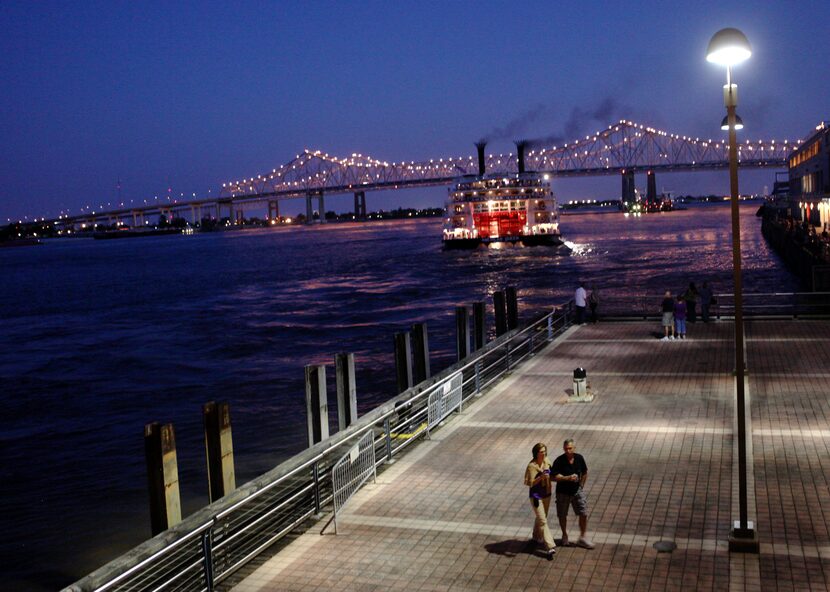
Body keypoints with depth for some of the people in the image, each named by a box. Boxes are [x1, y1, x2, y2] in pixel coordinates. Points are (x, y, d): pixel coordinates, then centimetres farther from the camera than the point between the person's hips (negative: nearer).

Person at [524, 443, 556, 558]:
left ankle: (537, 538, 42)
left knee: (540, 518, 21)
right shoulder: (532, 466, -20)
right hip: (536, 496, -6)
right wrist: (541, 477, -32)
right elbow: (530, 483, -18)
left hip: (546, 495, 7)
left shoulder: (547, 462, 0)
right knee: (543, 521, -8)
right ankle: (550, 547, -10)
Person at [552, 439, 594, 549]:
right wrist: (568, 478, -33)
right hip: (563, 492, -2)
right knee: (562, 516, 10)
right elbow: (554, 477, -23)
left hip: (577, 490, 2)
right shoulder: (559, 461, -19)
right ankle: (564, 536, 35)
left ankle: (583, 538, 15)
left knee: (584, 514, 0)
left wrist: (581, 485, 6)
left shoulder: (579, 458, -7)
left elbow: (585, 473, 9)